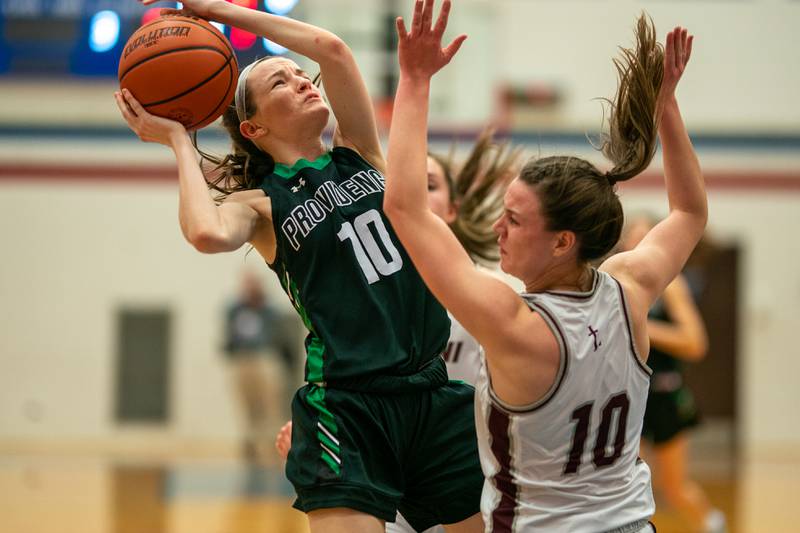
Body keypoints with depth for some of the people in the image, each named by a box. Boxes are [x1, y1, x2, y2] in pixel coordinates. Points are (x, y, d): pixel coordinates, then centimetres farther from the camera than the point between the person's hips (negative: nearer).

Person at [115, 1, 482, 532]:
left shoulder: (359, 154, 11)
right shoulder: (259, 204, 0)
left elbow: (331, 49, -3)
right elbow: (208, 234, -25)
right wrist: (179, 141, -9)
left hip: (431, 393, 5)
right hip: (347, 405, -5)